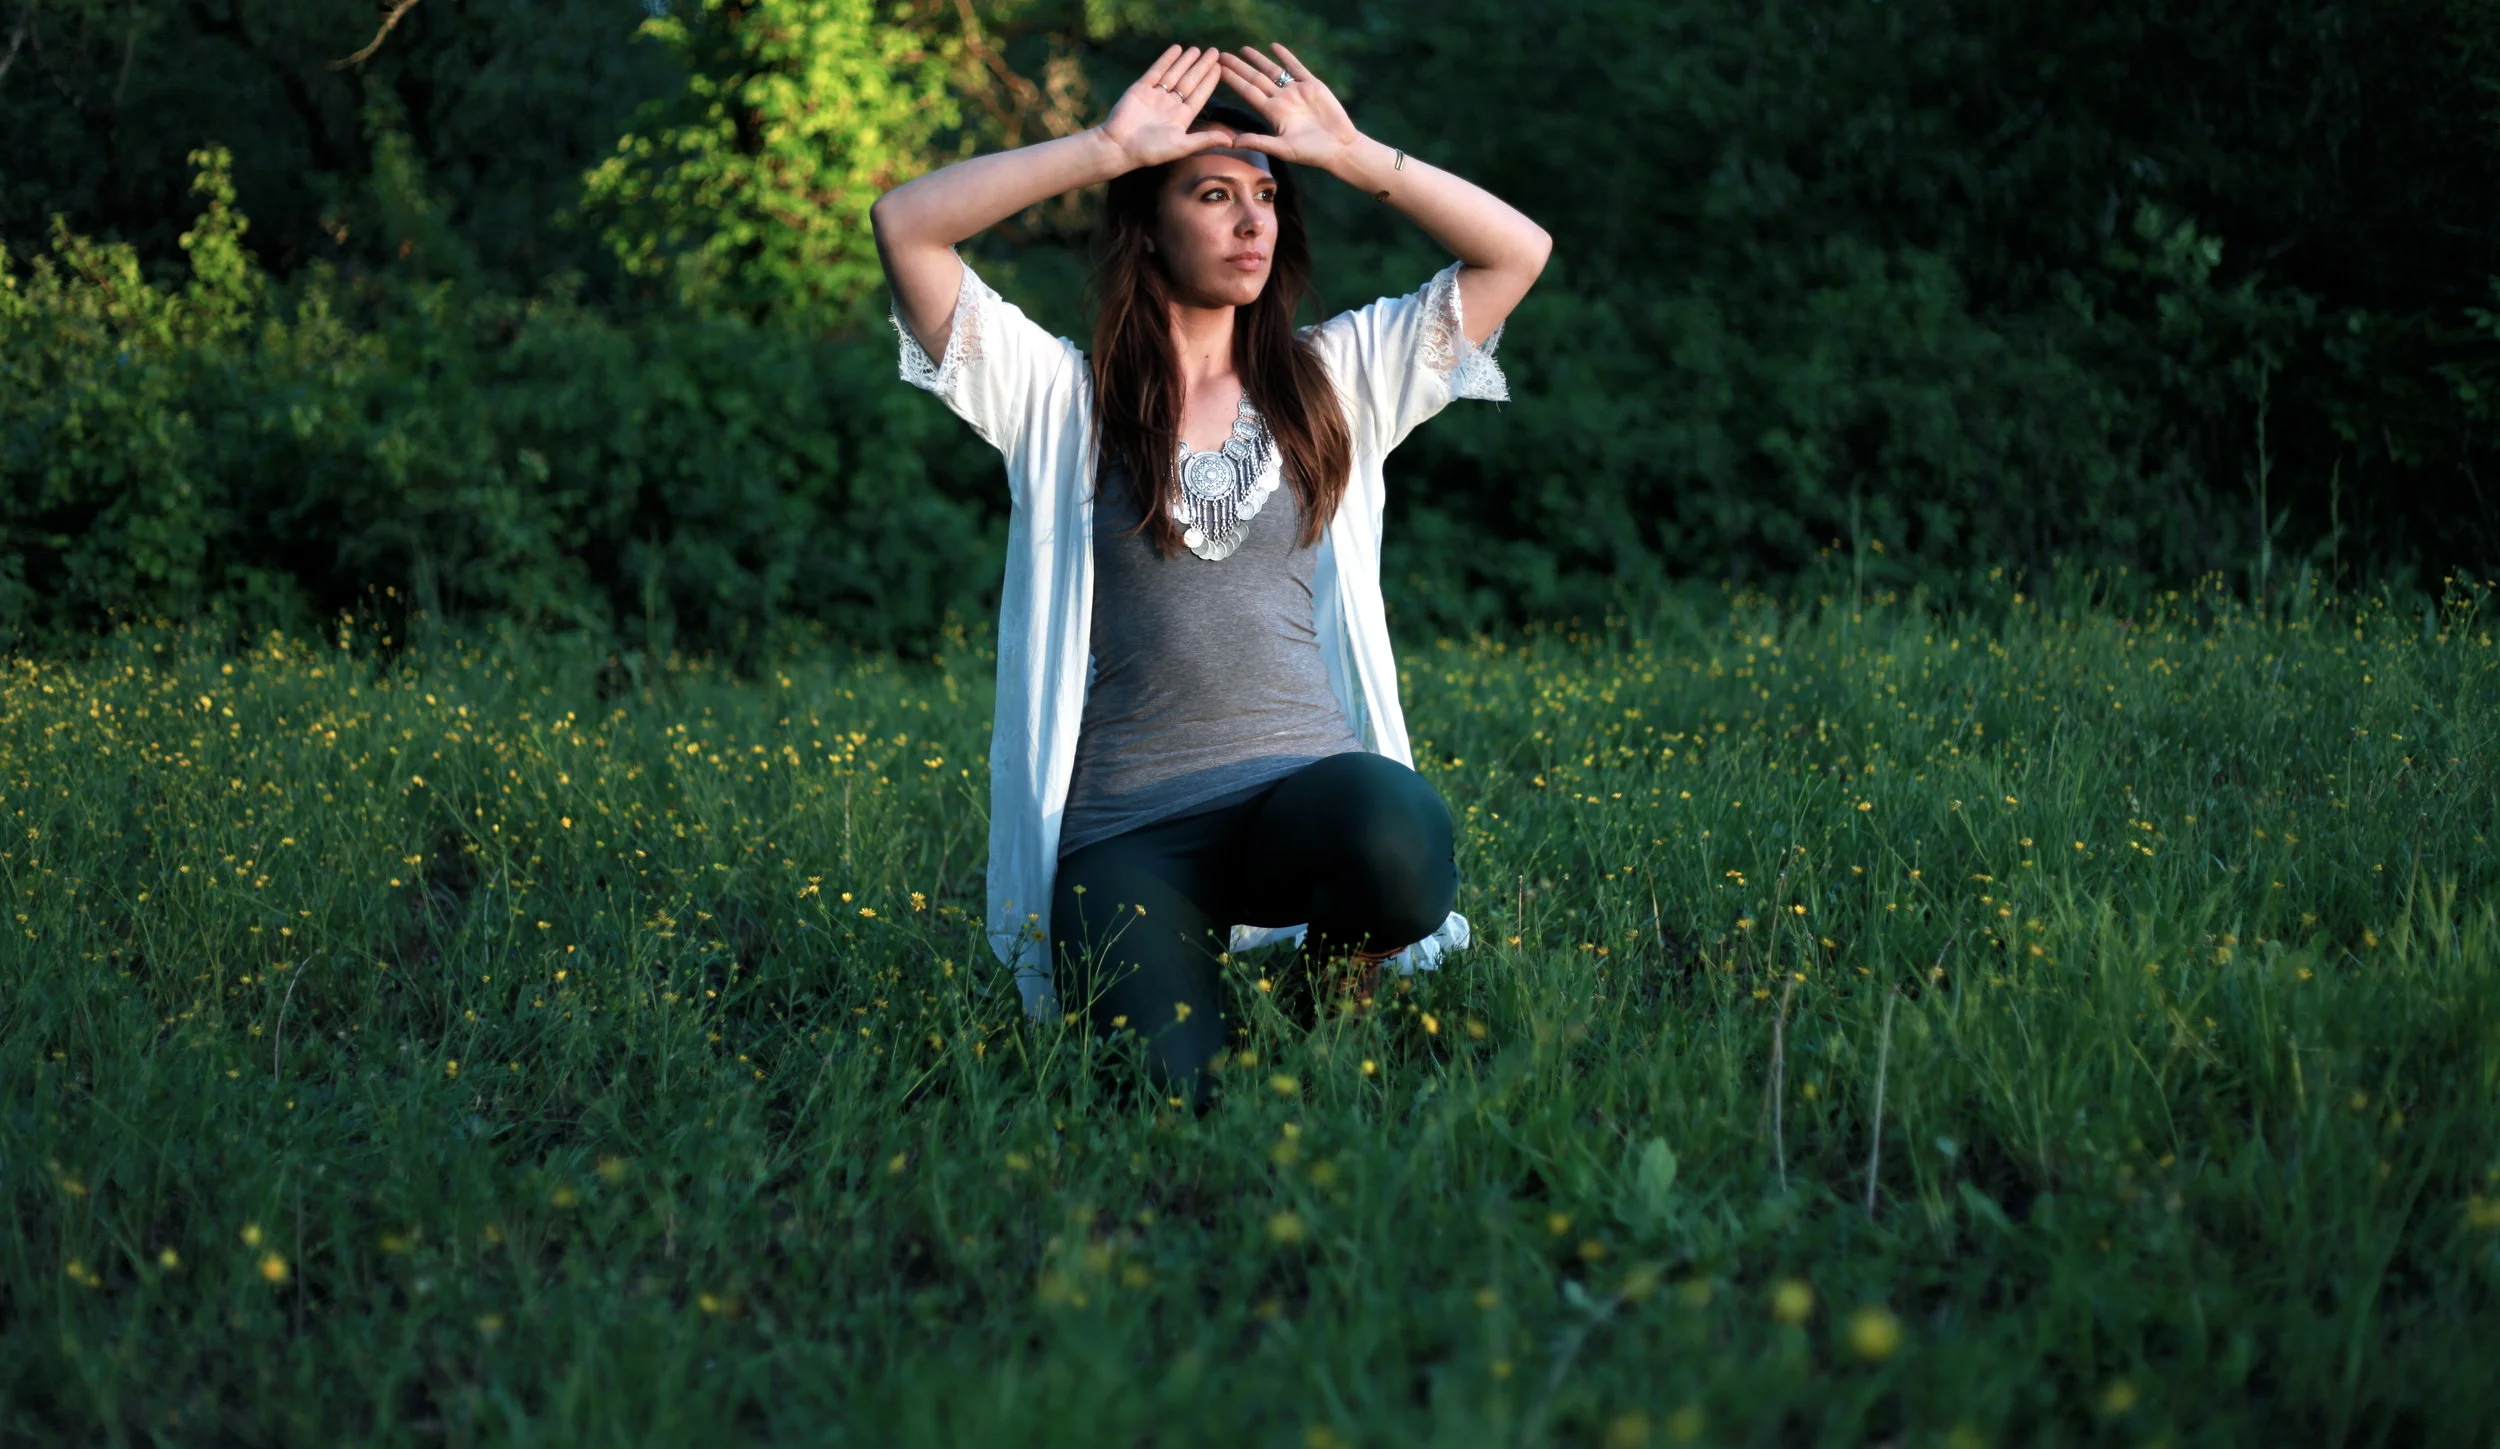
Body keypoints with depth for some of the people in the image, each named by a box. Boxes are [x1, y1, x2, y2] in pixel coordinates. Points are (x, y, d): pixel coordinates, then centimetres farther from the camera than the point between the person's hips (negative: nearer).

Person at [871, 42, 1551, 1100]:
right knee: (1186, 1092, -24)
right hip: (1126, 828, -1)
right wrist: (1108, 148, -4)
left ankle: (1340, 971, 0)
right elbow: (905, 225, -2)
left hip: (1306, 783, 2)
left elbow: (1519, 251, 12)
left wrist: (1349, 154, 4)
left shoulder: (1335, 379, 16)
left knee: (1401, 831, -36)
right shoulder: (1060, 396, 9)